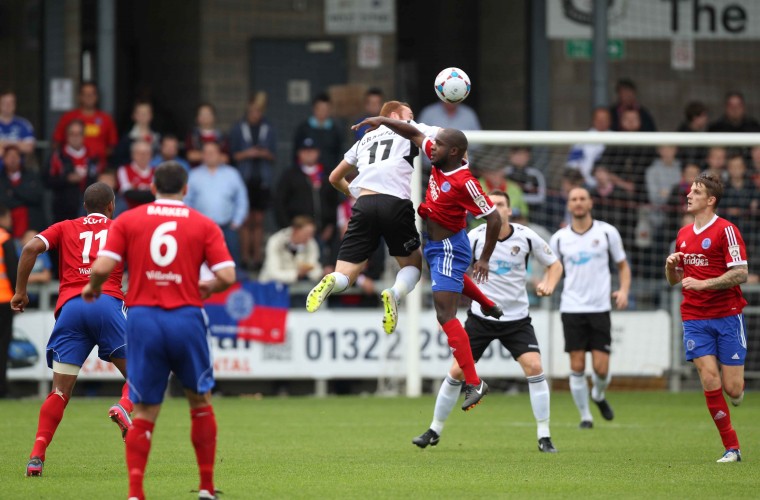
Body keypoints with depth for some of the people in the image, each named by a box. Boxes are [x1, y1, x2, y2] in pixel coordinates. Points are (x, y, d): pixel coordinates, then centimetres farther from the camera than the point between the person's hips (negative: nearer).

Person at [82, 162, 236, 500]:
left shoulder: (127, 220, 5)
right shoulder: (204, 225, 5)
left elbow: (102, 267, -5)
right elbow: (226, 276, -4)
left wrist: (93, 288, 16)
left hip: (143, 318, 0)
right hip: (186, 318, 0)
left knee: (144, 413, 5)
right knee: (200, 402, 18)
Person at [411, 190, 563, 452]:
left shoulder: (526, 236, -8)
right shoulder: (475, 236, -9)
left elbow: (555, 264, 5)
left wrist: (549, 285, -16)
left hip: (517, 318, 0)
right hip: (481, 317, 0)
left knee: (534, 367, -18)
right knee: (457, 371, -1)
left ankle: (544, 436, -9)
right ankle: (434, 431, 18)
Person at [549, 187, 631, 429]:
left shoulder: (607, 232, 2)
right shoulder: (559, 238, 5)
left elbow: (623, 265, 10)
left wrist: (624, 290, -8)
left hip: (600, 308, -1)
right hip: (572, 309, 1)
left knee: (601, 368, -6)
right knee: (577, 366, -4)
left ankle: (599, 395, 27)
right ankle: (585, 416, 11)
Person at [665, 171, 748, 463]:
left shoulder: (726, 230, -7)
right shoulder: (683, 235, 13)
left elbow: (740, 274, -14)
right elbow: (674, 280, 22)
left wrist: (702, 283, -20)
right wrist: (671, 266, -1)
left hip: (727, 316, -4)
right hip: (694, 318, 4)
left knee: (732, 389, -7)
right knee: (709, 381, -11)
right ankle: (731, 448, -4)